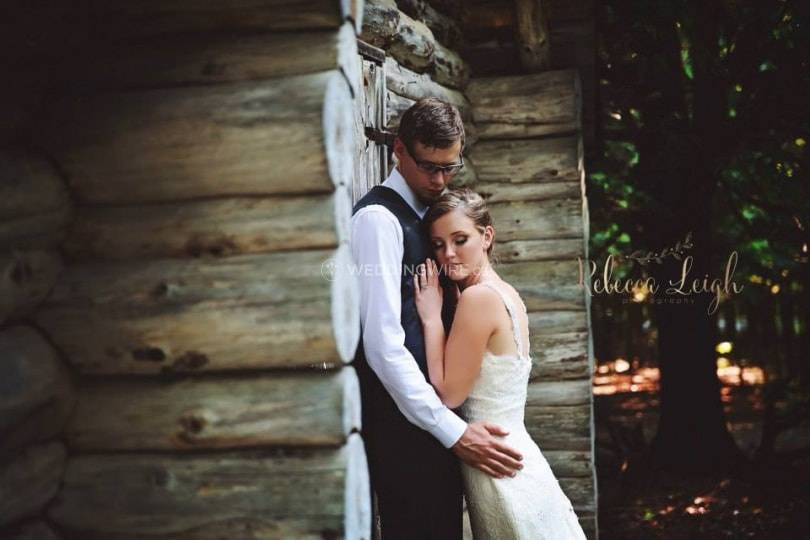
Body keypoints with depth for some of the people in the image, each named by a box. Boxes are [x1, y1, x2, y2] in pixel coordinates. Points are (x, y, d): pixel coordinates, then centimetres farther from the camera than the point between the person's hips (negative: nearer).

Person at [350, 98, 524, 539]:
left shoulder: (427, 216, 15)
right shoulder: (378, 217, -13)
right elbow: (382, 345, -20)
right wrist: (452, 430, -19)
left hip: (433, 415, 9)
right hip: (404, 421, -9)